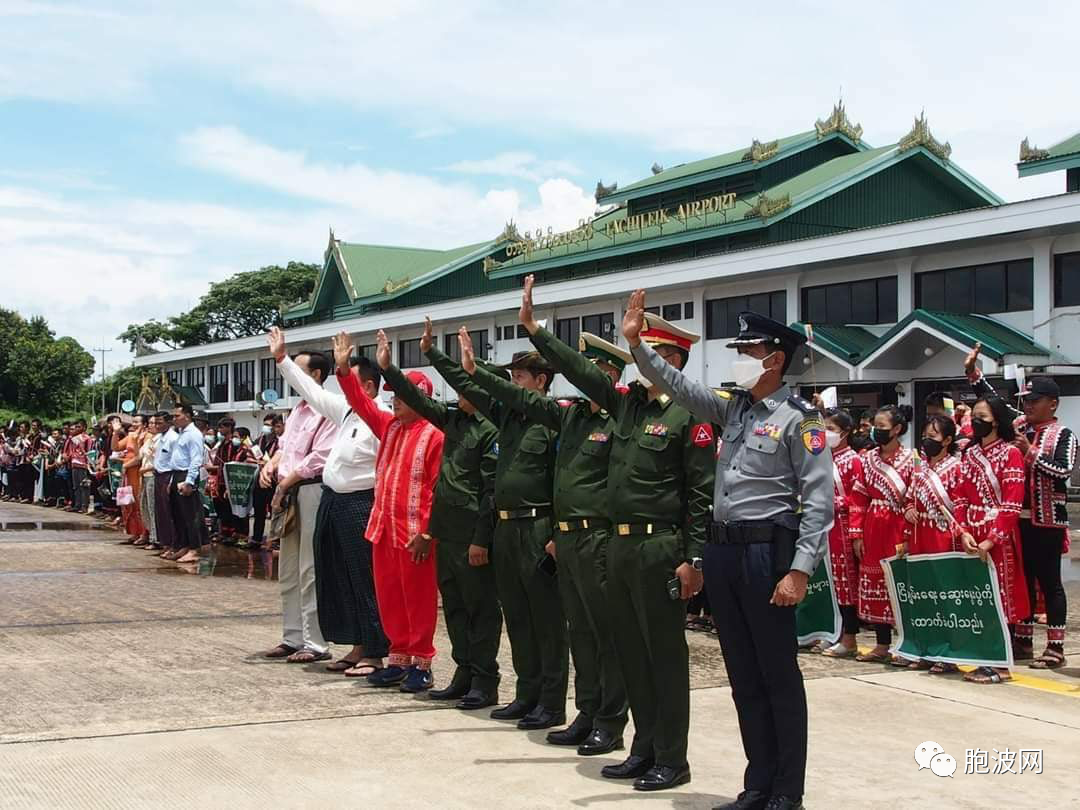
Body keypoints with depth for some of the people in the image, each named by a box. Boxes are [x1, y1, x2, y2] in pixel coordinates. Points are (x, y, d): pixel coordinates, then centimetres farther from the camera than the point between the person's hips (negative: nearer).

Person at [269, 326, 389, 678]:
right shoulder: (345, 411, 10)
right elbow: (313, 391, 20)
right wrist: (281, 357, 23)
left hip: (359, 507, -9)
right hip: (332, 503, 9)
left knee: (364, 579, -3)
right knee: (337, 578, 13)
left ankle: (374, 653, 6)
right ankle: (358, 648, 23)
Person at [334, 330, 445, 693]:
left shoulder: (434, 435, -11)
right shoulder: (389, 426, 11)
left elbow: (439, 488, -13)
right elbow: (362, 403, 15)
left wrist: (427, 533, -17)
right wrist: (344, 369, 1)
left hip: (415, 534, -7)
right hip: (383, 528, 8)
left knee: (418, 599, 1)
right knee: (388, 597, 12)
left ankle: (421, 664, 10)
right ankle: (398, 659, 21)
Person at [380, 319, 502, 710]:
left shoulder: (491, 430, -13)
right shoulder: (453, 420, 11)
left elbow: (491, 490, -16)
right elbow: (419, 401, 20)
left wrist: (481, 540, -17)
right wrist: (387, 368, 10)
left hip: (471, 531, -9)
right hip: (446, 528, 9)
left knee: (480, 606, 0)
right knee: (454, 604, 13)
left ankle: (484, 681, 6)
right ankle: (464, 674, 22)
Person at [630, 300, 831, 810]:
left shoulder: (799, 418, -8)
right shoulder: (733, 406, 12)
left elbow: (819, 499, -12)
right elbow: (678, 385, 16)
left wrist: (800, 570, -18)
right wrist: (636, 342, 4)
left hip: (767, 551, -7)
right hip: (722, 550, 7)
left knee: (779, 677, 2)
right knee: (743, 676, 12)